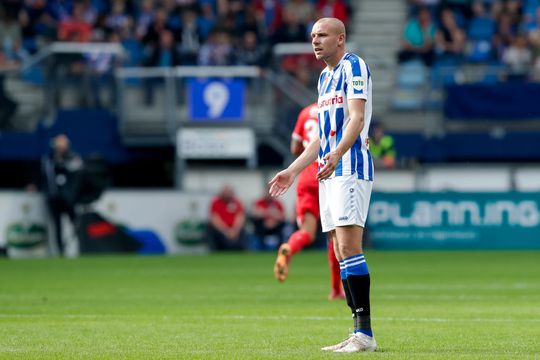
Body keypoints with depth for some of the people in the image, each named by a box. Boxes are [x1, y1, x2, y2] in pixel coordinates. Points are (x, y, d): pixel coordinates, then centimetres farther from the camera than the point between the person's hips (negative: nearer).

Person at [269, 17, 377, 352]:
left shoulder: (354, 66, -5)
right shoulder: (325, 76, 22)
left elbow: (357, 117, -19)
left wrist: (336, 154, -34)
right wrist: (292, 171, 27)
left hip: (351, 166, -9)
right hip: (330, 171, 9)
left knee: (349, 247, -17)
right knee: (341, 252, 4)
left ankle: (365, 334, -18)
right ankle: (359, 334, 4)